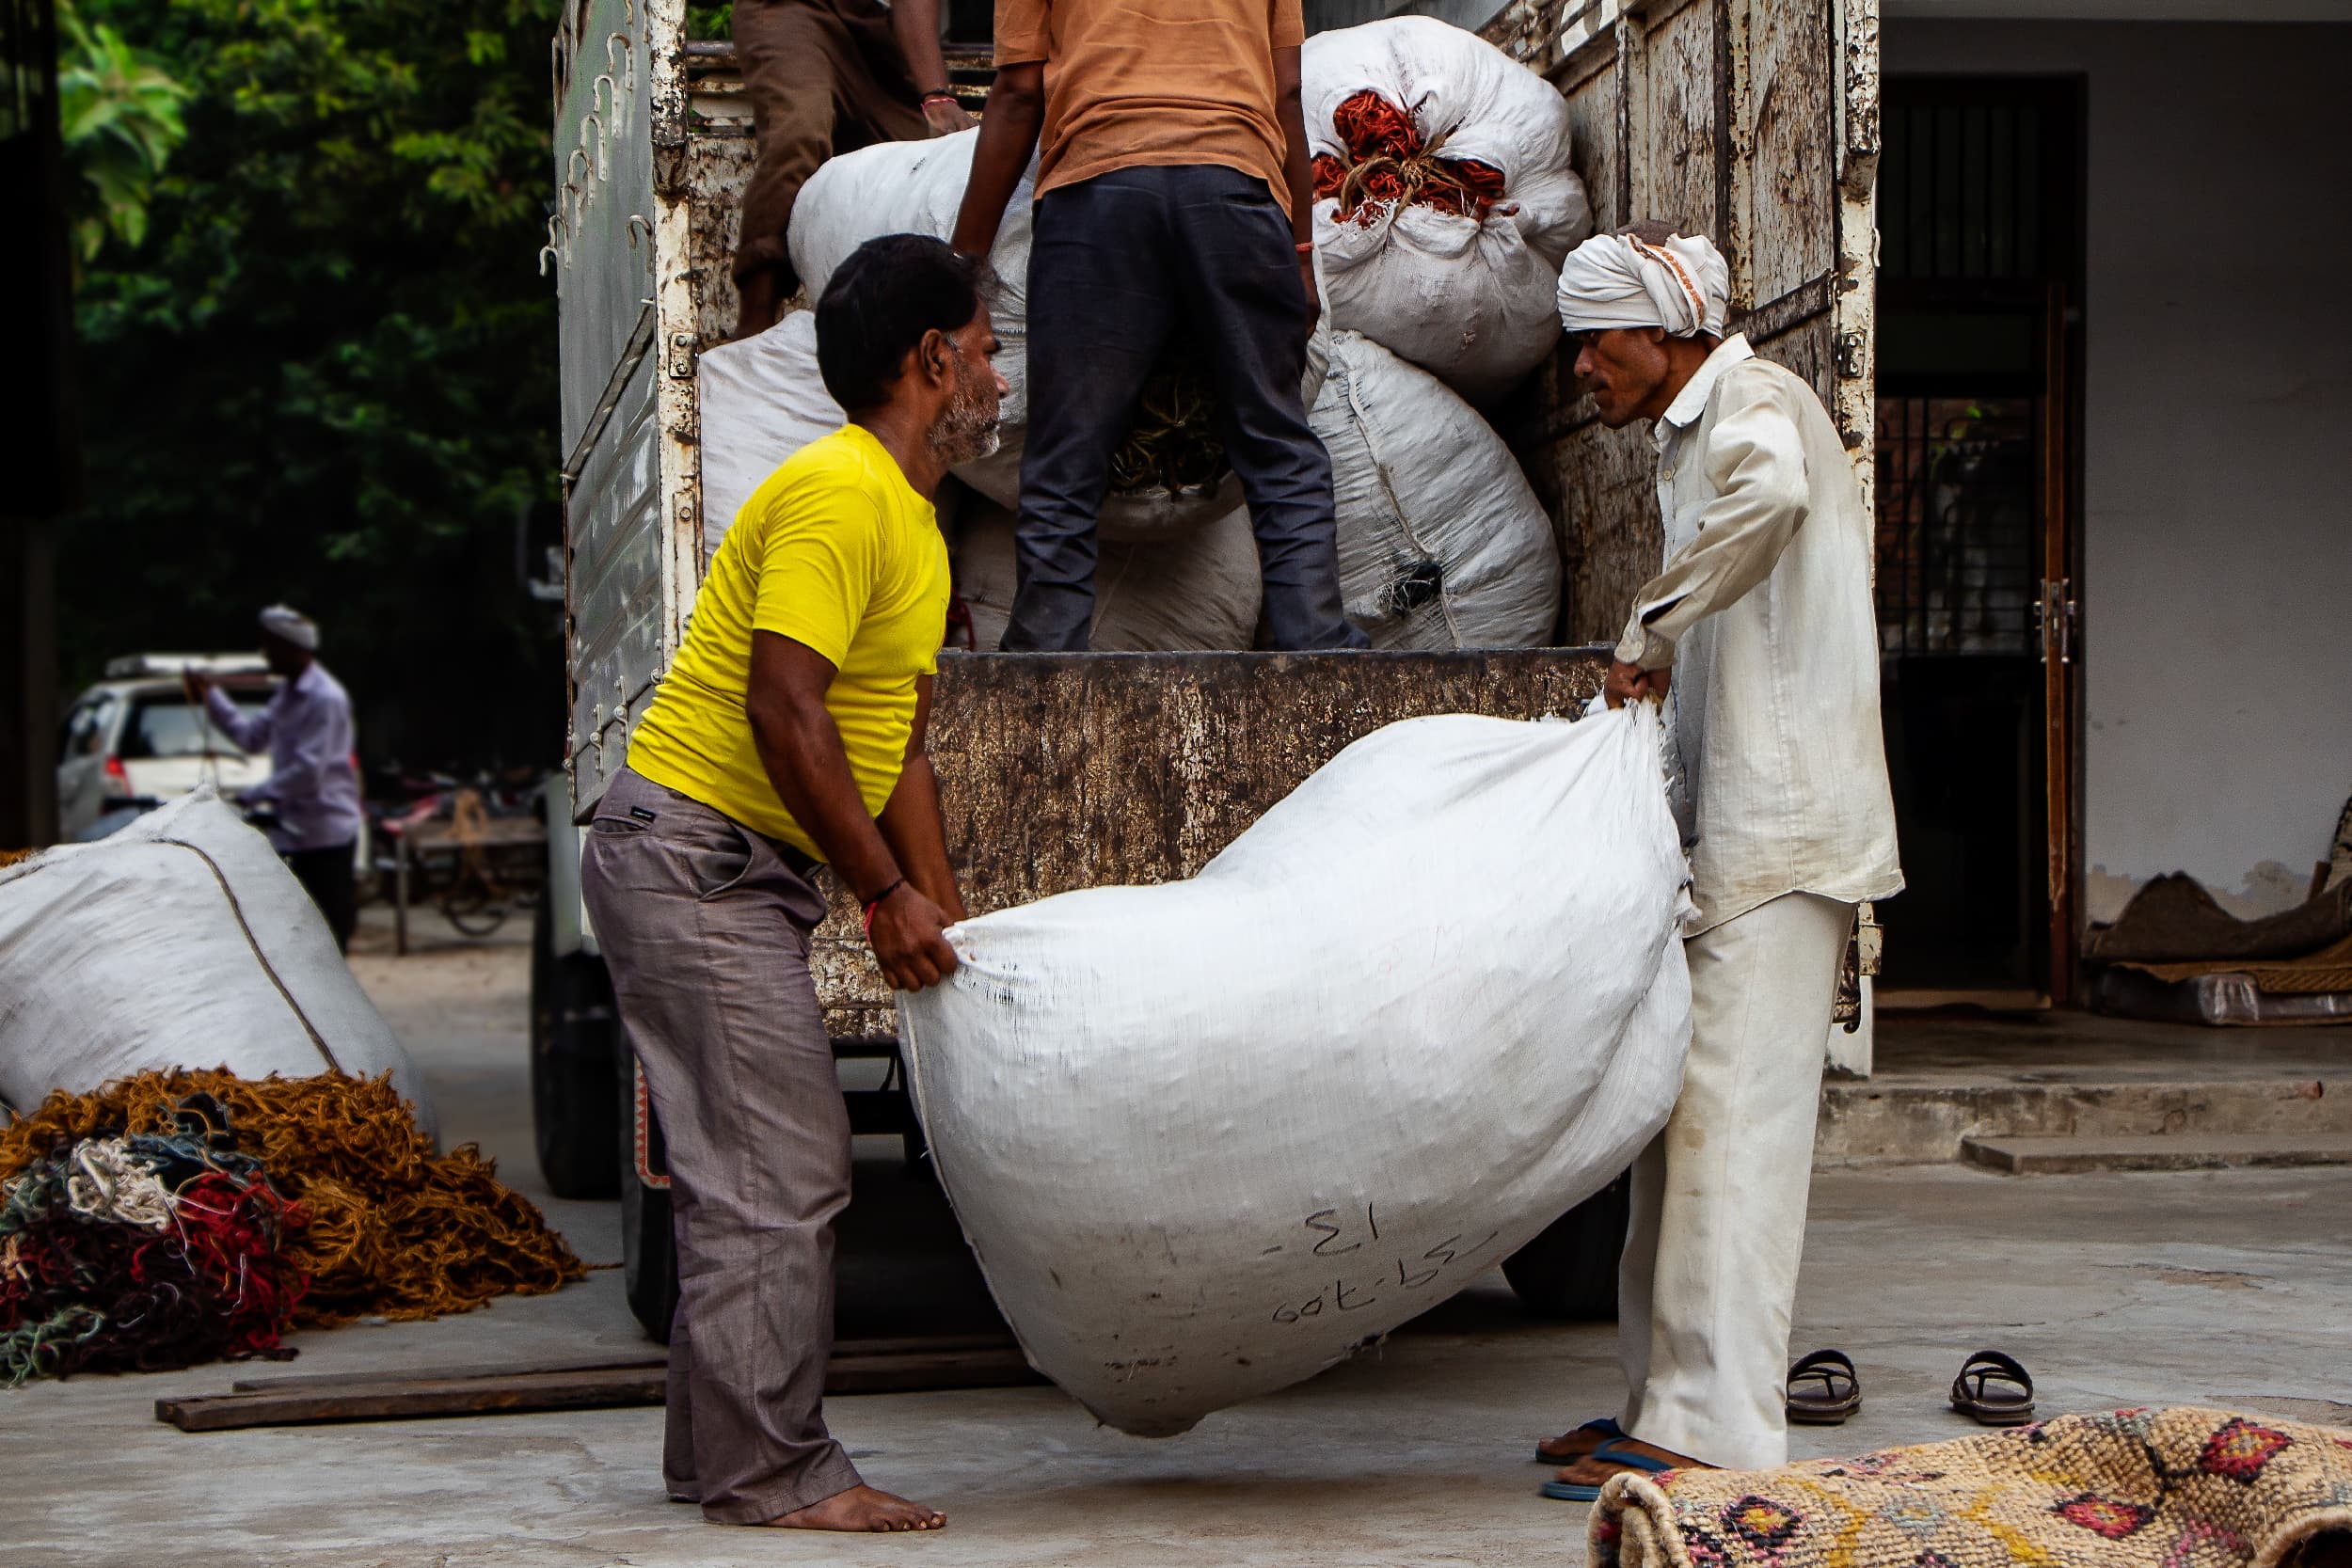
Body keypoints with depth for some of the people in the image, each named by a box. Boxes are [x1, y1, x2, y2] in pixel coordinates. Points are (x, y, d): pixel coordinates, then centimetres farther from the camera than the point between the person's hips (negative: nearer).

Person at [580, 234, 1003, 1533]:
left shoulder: (910, 523, 17)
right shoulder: (836, 493, -17)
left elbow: (896, 744, 18)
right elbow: (784, 711, -24)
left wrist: (946, 923, 13)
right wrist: (887, 896, -21)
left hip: (738, 873, 11)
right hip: (690, 852, -11)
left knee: (756, 1171, 12)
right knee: (774, 1174, -9)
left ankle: (720, 1452, 18)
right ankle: (768, 1471, -4)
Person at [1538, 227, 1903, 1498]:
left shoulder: (1756, 400, -7)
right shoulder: (1692, 439, 24)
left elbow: (1771, 494, -33)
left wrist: (1651, 627, -25)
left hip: (1780, 823, -10)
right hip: (1730, 825, 10)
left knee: (1731, 1112, -12)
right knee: (1687, 1109, 11)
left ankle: (1711, 1428, -13)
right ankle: (1670, 1394, 16)